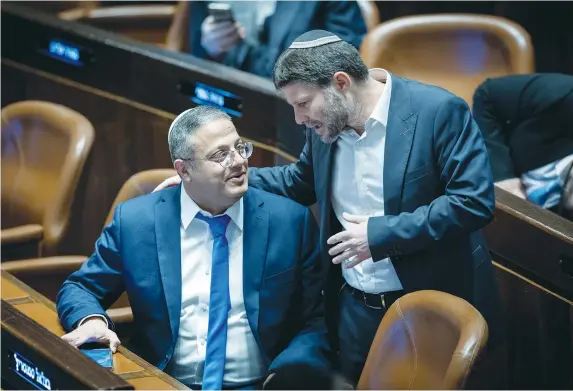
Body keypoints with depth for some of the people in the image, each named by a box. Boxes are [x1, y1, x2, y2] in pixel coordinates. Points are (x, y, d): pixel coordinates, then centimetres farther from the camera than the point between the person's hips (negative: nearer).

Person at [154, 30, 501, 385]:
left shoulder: (440, 111, -17)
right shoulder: (328, 119, 4)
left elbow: (474, 200, -22)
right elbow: (300, 182, 20)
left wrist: (382, 234, -22)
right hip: (355, 307, 6)